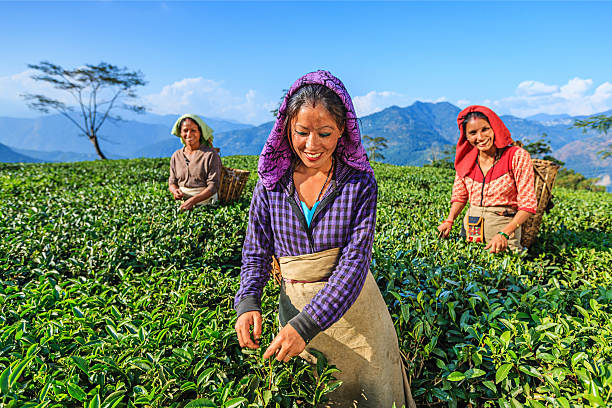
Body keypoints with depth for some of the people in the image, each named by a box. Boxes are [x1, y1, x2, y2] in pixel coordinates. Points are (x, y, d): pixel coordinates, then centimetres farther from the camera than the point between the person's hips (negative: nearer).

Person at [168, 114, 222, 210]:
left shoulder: (211, 155, -3)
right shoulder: (176, 156, 12)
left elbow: (213, 185, -9)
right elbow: (172, 181, 19)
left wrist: (193, 200, -21)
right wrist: (175, 191, -6)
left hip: (205, 203, -4)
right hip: (183, 203, 4)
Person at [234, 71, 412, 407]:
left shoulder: (360, 183, -14)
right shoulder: (271, 185, -8)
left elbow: (355, 260, -20)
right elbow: (255, 254, -2)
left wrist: (307, 324, -29)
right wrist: (247, 302, -21)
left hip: (353, 309, -1)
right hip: (295, 307, 2)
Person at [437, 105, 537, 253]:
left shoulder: (517, 156, -9)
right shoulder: (465, 159, 2)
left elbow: (527, 205, -11)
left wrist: (504, 234, -25)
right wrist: (449, 221, -3)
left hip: (504, 225, -3)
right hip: (470, 228, 3)